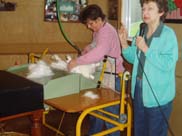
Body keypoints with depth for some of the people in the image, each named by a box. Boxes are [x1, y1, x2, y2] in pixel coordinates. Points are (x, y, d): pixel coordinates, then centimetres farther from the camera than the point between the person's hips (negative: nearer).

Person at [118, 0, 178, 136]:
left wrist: (145, 49, -25)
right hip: (139, 90, 7)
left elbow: (168, 64, -25)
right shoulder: (141, 32, 4)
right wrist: (124, 43, -2)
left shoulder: (168, 34, -16)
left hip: (158, 96, -7)